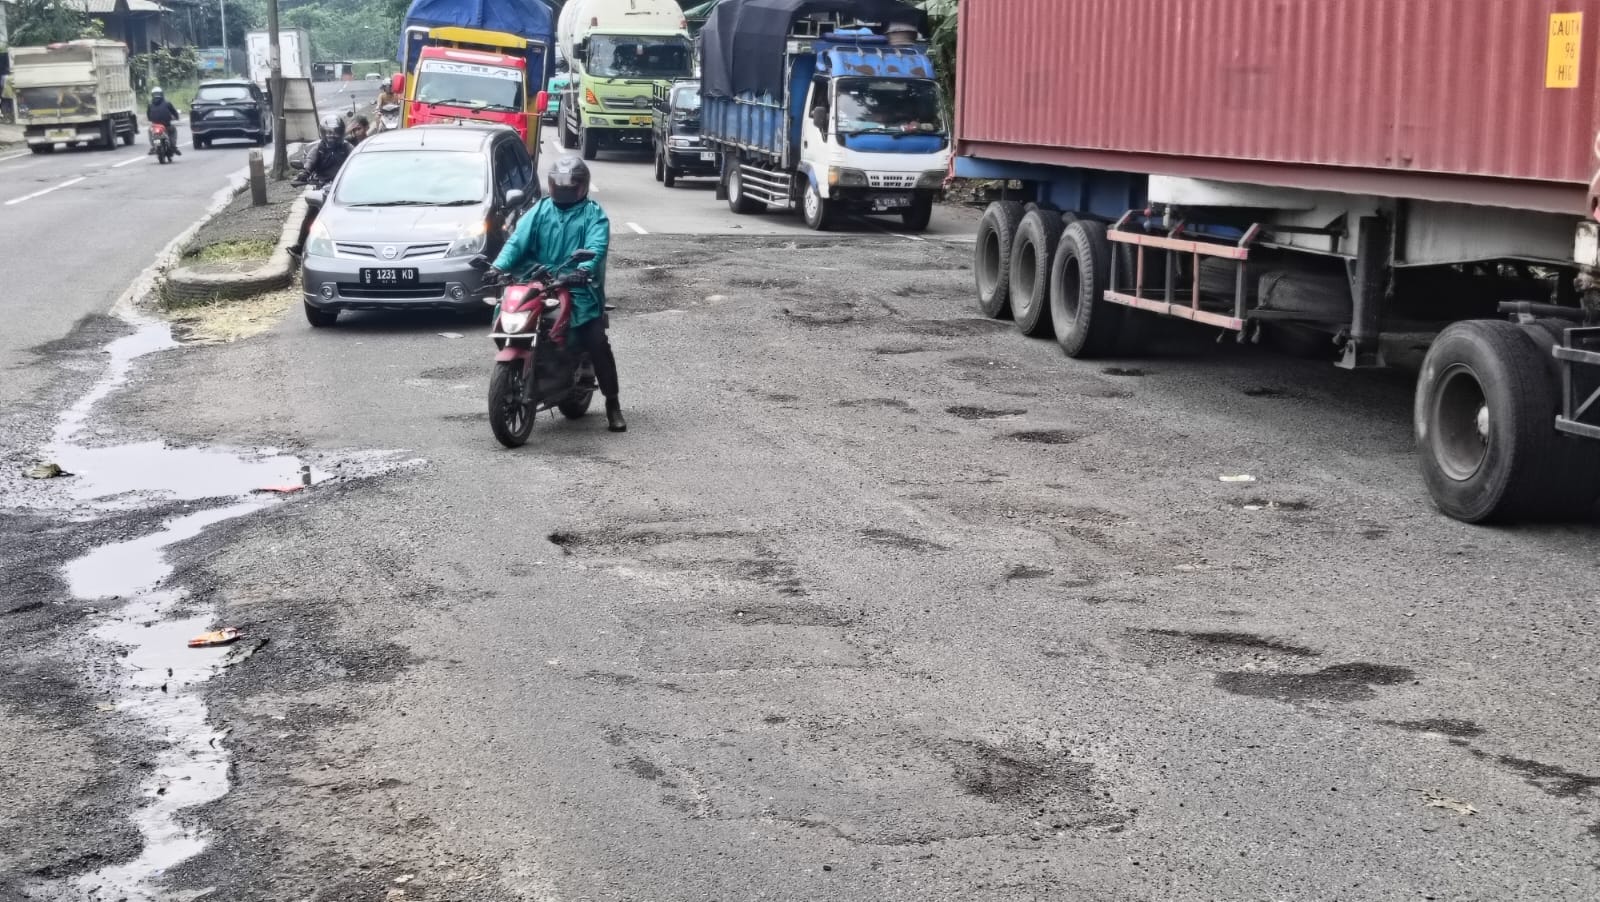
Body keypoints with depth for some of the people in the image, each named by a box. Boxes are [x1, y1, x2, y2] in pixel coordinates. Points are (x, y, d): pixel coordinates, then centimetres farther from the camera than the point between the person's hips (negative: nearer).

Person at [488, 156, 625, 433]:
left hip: (579, 288, -3)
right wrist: (500, 265, -18)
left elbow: (597, 248, -15)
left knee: (597, 344, -14)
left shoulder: (594, 214, 3)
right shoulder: (540, 211, 13)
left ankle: (612, 404, -4)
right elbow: (518, 240, 1)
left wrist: (586, 267, -37)